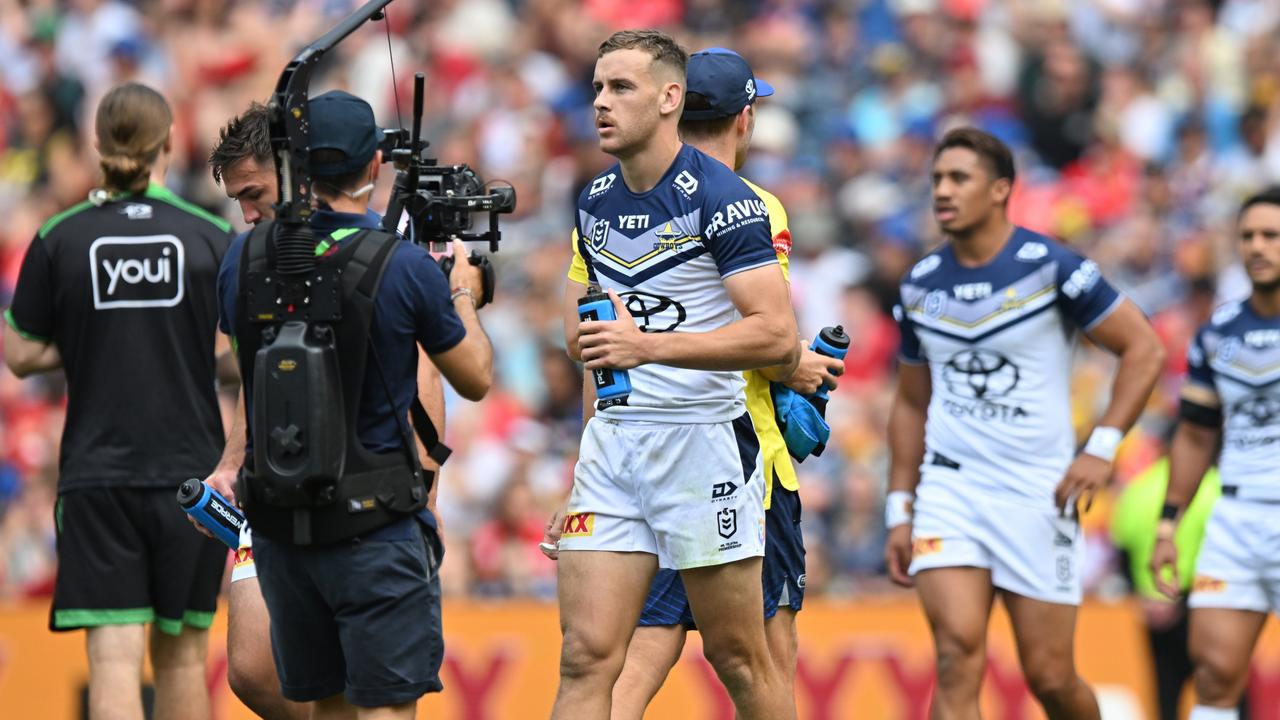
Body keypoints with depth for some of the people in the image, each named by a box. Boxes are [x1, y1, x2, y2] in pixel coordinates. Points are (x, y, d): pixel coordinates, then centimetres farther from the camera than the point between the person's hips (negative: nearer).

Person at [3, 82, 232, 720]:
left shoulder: (60, 239, -2)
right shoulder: (212, 237, -1)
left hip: (97, 476, -1)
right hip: (192, 472, 1)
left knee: (114, 659, -6)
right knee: (181, 652, 13)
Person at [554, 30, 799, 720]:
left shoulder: (721, 198, -11)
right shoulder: (595, 201, 11)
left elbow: (776, 336, -22)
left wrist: (648, 345, -28)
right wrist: (590, 338, 9)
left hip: (706, 440, -6)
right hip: (612, 439, 6)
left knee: (738, 659, 3)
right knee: (586, 658, -5)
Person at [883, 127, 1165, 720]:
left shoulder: (1049, 268, -8)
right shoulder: (920, 286, 6)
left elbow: (1144, 349, -4)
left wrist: (1102, 449, -11)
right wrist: (899, 511, 12)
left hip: (1038, 495, -3)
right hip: (948, 489, 3)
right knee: (957, 659, -15)